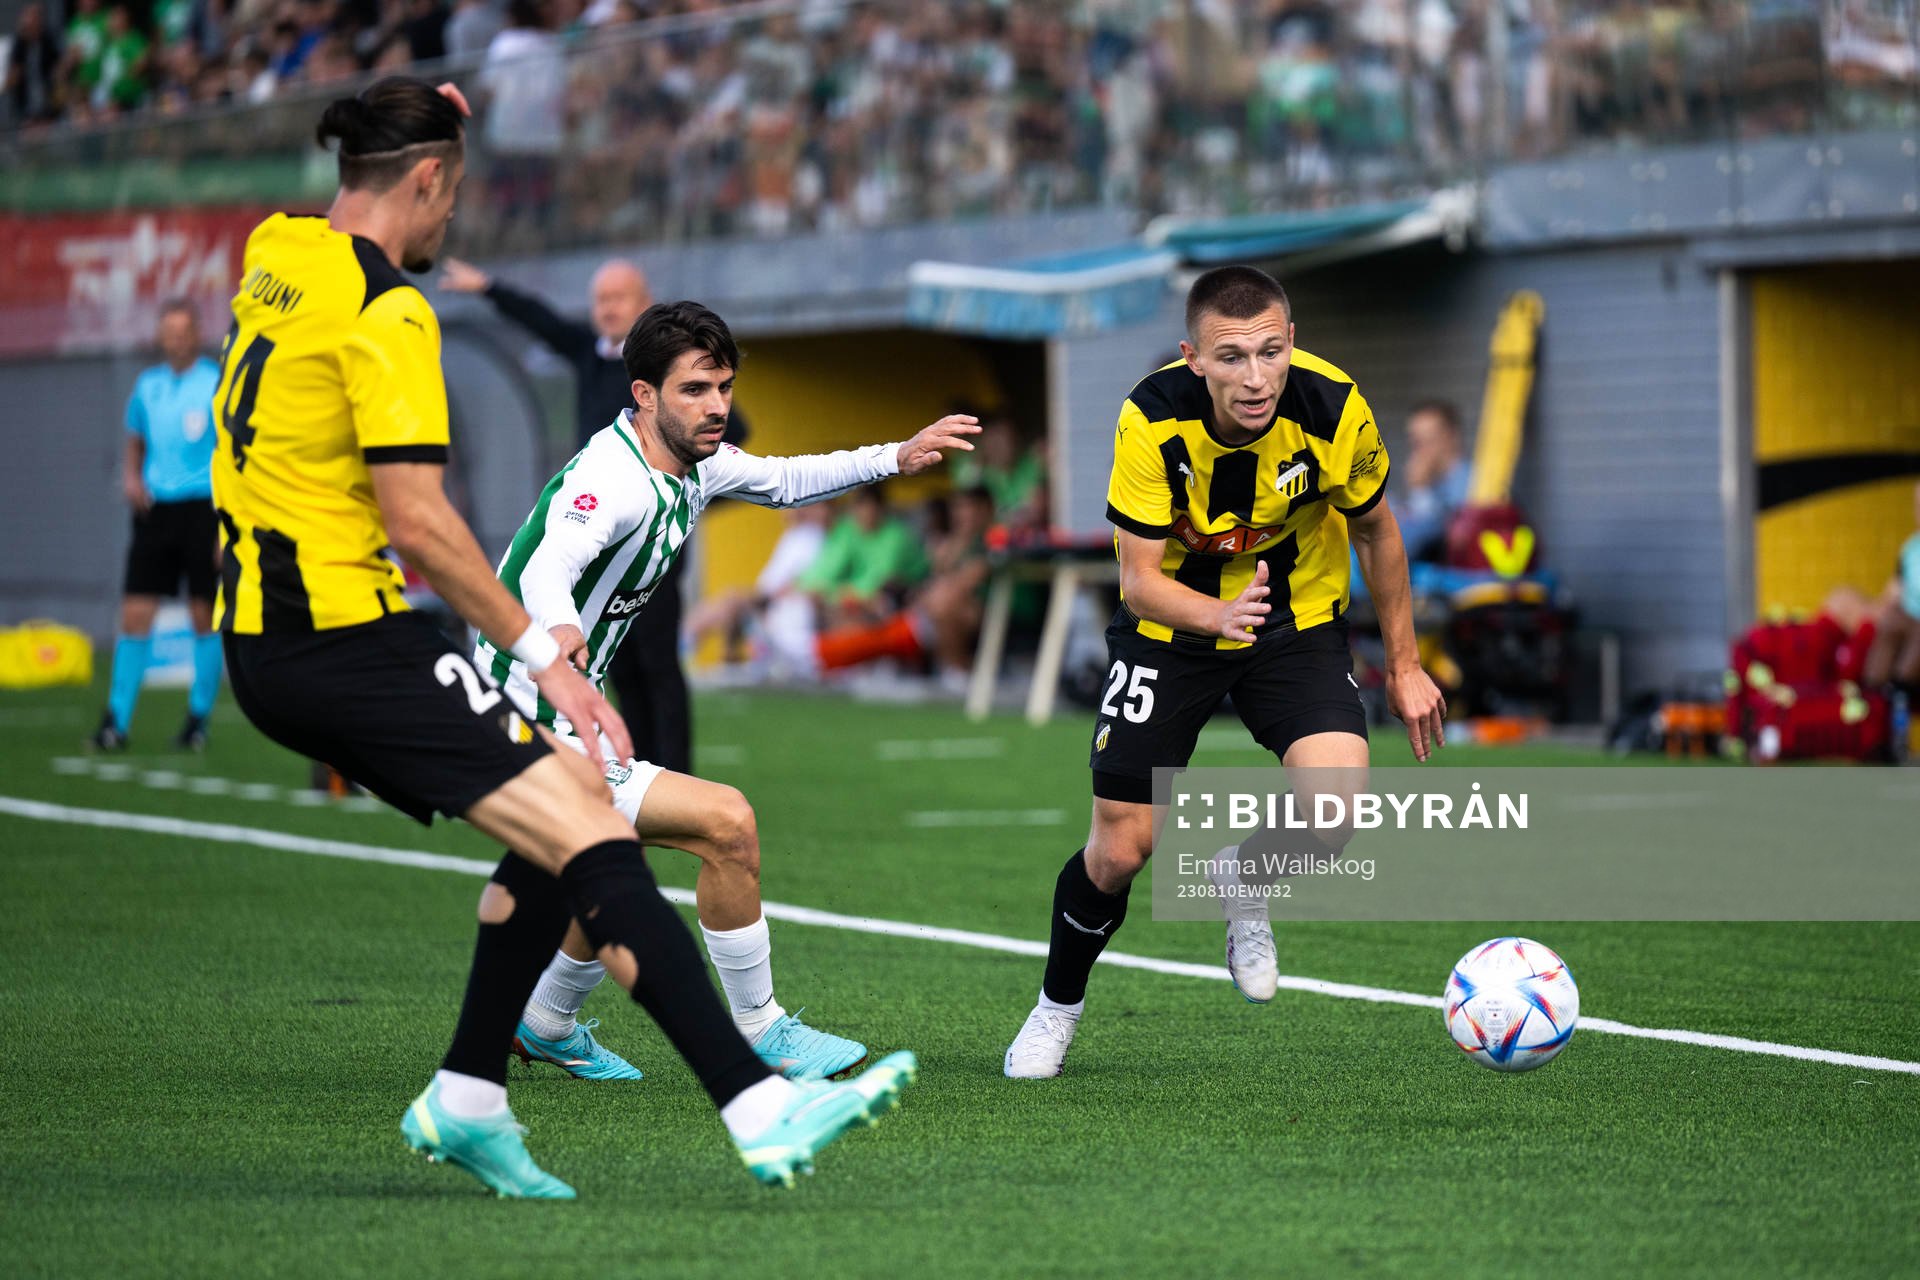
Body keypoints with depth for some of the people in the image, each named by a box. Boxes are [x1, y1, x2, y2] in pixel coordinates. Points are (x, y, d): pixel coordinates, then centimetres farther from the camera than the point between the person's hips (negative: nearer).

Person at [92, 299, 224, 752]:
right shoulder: (147, 385, 10)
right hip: (155, 508, 4)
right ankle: (116, 722, -1)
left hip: (203, 508, -3)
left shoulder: (219, 383, -3)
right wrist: (131, 479, 1)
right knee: (135, 615, -3)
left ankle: (199, 719, 12)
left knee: (205, 617, 2)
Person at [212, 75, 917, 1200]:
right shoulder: (385, 312, -15)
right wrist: (542, 651, -14)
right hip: (346, 637, -10)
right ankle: (761, 1112, -26)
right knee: (593, 832, -16)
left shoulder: (274, 252, 12)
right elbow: (417, 520, -19)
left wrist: (423, 121, 35)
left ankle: (467, 1099, 13)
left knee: (568, 802, 14)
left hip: (261, 637, 10)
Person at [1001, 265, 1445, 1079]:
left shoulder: (1334, 410, -23)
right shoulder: (1152, 421, -27)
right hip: (1172, 624, -1)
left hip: (1297, 622, 1)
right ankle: (1058, 1005, 28)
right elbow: (1139, 580, -25)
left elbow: (1375, 531, -3)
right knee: (1121, 850, -2)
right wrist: (1219, 615, -46)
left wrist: (1403, 665, 4)